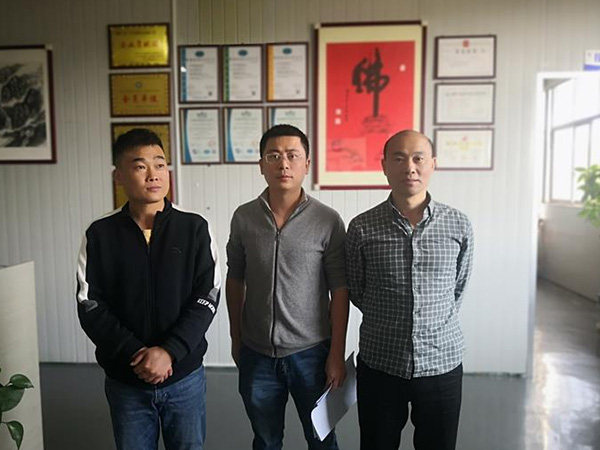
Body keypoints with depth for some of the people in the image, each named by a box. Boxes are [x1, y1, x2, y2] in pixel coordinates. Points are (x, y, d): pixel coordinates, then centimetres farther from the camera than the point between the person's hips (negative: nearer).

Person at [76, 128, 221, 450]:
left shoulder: (194, 228, -7)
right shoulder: (99, 234, -4)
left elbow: (207, 299, -9)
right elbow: (90, 307, -5)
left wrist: (169, 351, -19)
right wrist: (135, 355, -15)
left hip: (185, 377, 0)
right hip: (125, 380, 1)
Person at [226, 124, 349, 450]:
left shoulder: (328, 221, -11)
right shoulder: (243, 217, -3)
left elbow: (340, 291, -7)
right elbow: (235, 280, 6)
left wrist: (337, 353, -7)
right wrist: (236, 338, 10)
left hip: (311, 352, -2)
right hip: (256, 353, 3)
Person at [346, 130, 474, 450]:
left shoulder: (459, 225, -4)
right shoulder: (362, 228, -8)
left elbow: (459, 288, 9)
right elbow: (356, 292, 4)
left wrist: (437, 323, 10)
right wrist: (388, 322, 6)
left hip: (443, 363, 1)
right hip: (378, 364, 0)